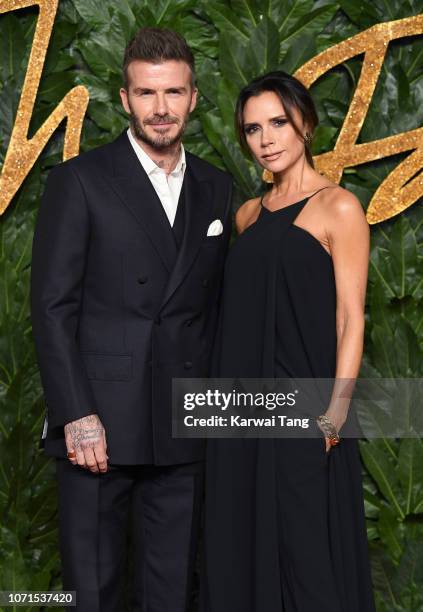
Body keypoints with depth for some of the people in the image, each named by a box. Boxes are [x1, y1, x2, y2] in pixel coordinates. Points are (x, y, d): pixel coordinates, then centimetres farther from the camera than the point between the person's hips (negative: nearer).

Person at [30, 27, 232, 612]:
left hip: (183, 431, 4)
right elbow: (52, 306, -7)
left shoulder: (216, 188, 11)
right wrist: (77, 415, -13)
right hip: (99, 424, -4)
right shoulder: (79, 180, -3)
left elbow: (216, 302, 14)